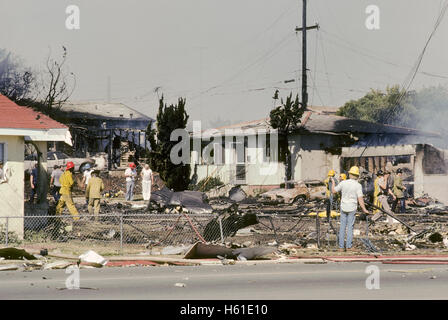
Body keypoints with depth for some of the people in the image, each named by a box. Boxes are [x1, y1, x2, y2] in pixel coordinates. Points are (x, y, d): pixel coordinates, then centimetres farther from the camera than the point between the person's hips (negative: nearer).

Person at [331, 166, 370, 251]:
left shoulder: (343, 183, -4)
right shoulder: (358, 185, -11)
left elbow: (333, 191, 5)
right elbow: (360, 199, -14)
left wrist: (333, 182, 22)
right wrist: (364, 210, -5)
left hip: (343, 207, 2)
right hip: (352, 209, -2)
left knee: (342, 227, 8)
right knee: (350, 227, 6)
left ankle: (341, 247, 7)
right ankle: (348, 246, 4)